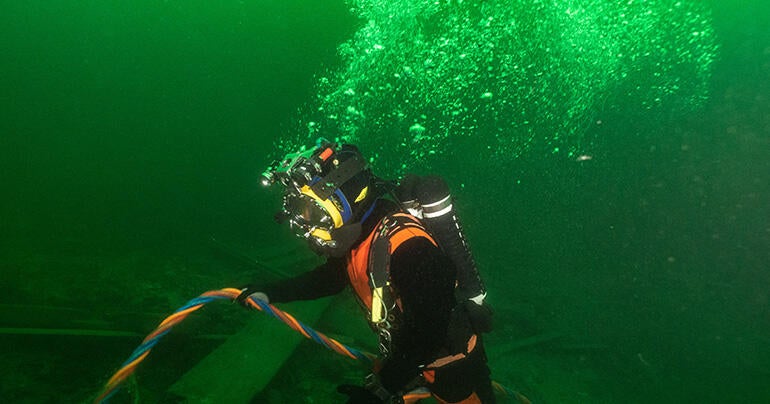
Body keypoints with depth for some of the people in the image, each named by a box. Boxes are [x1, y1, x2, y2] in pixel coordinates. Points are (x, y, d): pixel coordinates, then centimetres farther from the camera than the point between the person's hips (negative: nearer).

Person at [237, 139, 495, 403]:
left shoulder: (407, 245, -35)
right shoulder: (354, 234, -9)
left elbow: (428, 332, -33)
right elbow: (331, 277, 11)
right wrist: (271, 293, 6)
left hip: (452, 360, -7)